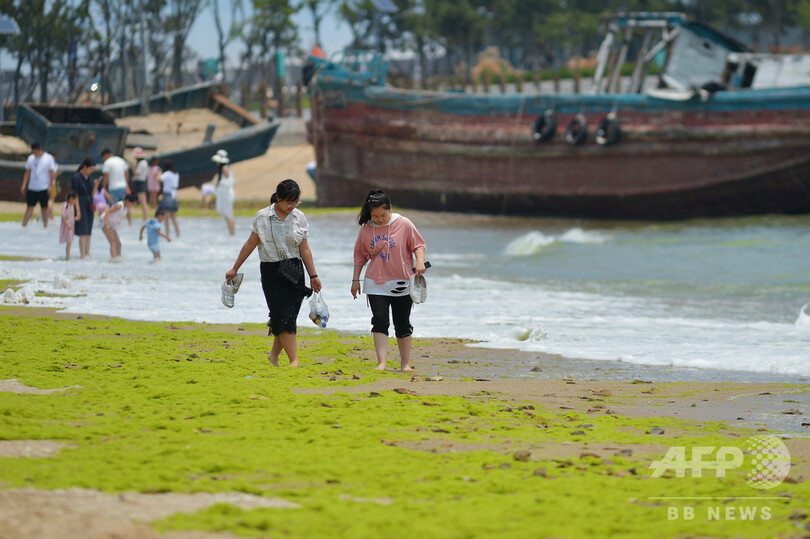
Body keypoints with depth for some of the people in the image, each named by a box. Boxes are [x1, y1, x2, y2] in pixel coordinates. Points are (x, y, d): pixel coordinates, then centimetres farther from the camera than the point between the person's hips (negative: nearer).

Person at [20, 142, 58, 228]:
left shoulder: (49, 158, -5)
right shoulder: (31, 158, 7)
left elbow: (52, 173, -5)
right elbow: (27, 173, 12)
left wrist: (50, 186, -11)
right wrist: (24, 185, 6)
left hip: (44, 188, -3)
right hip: (32, 188, 3)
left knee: (45, 207, 4)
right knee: (29, 207, 1)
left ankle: (45, 225, 12)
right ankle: (24, 225, 1)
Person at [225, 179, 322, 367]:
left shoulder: (299, 217, 4)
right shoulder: (262, 216, -3)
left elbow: (304, 249, 8)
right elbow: (251, 244, 6)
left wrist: (313, 276, 6)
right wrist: (235, 269, 9)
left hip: (294, 271, 2)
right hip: (271, 271, -2)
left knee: (288, 317, -2)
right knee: (282, 316, -12)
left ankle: (274, 355, 19)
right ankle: (294, 360, -13)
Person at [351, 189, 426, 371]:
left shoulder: (404, 224, -5)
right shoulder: (366, 229, 2)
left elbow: (418, 245, 0)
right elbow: (360, 255, 12)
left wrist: (420, 261, -19)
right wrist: (355, 279, 11)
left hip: (401, 284, -1)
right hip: (376, 284, 1)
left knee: (402, 325, 6)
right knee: (379, 322, -10)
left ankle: (405, 363, 16)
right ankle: (381, 363, -13)